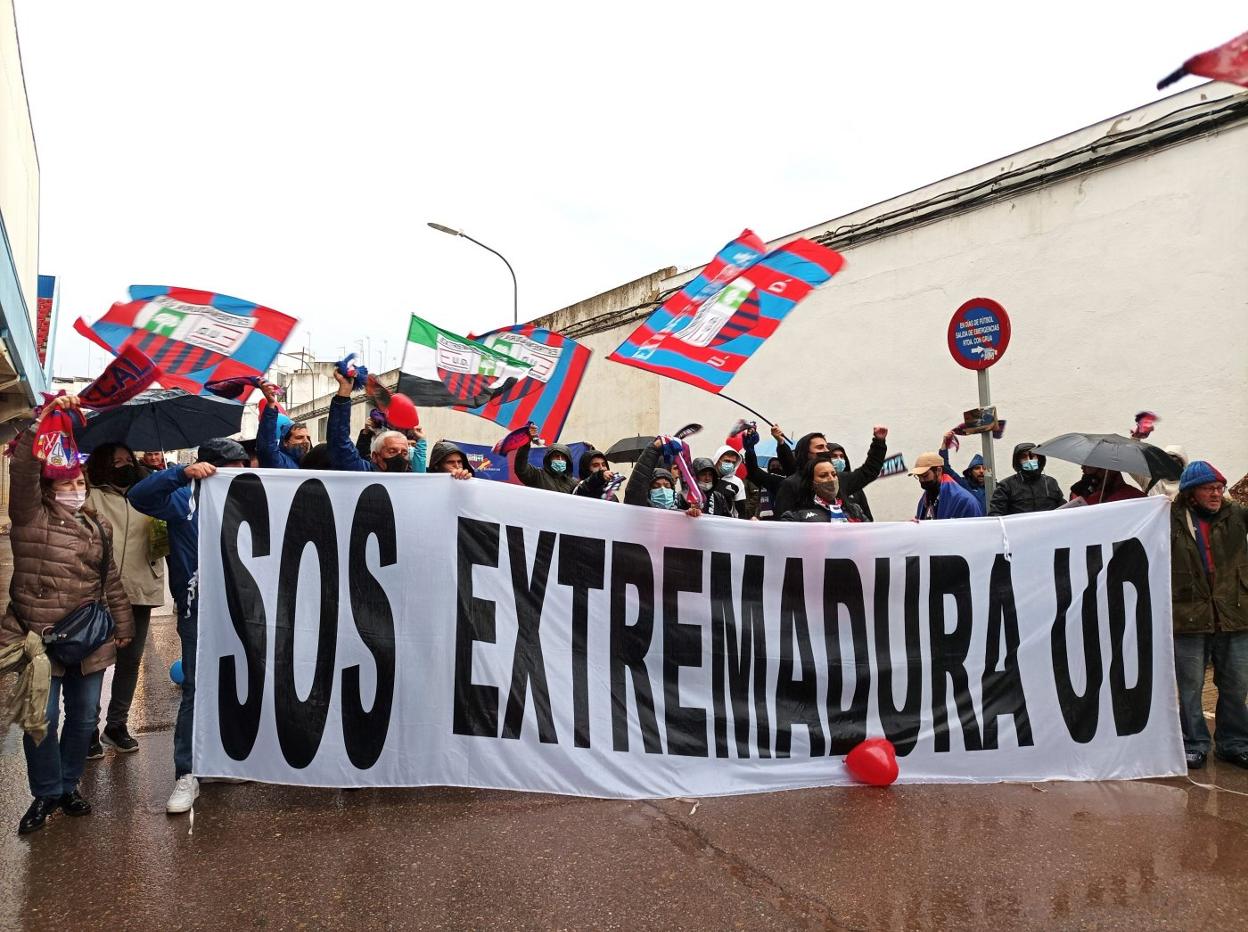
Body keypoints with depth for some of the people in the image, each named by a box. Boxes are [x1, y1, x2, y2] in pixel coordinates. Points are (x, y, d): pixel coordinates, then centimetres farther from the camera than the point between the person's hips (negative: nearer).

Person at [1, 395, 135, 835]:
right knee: (42, 719, 0)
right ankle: (46, 794, 20)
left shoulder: (99, 526, 12)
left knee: (84, 717, 11)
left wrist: (123, 624, 15)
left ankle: (68, 785, 29)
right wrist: (44, 419, -27)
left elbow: (111, 579, 16)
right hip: (39, 638, -4)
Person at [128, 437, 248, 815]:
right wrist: (182, 472, -30)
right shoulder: (184, 499, -3)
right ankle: (186, 774, 7)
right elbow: (139, 496, -18)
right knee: (196, 691, -2)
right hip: (199, 611, -4)